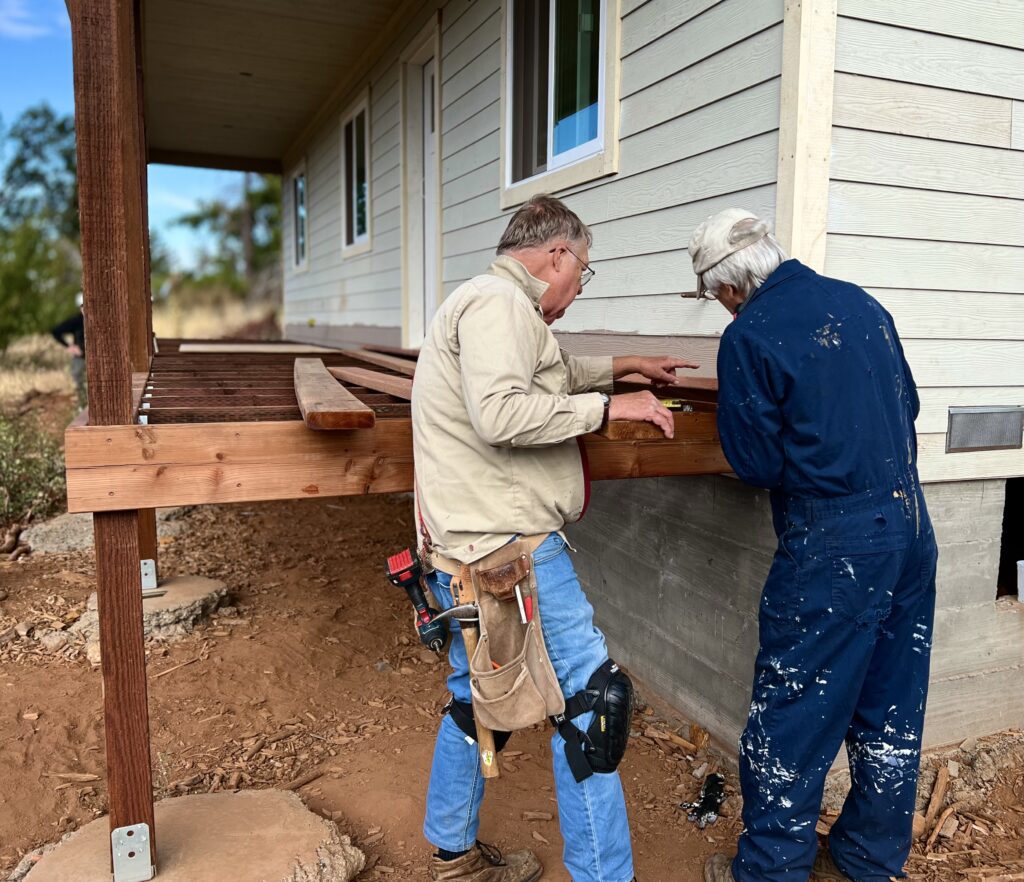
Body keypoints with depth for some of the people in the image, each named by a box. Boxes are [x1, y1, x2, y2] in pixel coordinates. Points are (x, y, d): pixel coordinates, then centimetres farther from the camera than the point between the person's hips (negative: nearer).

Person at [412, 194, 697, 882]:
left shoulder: (496, 306, 22)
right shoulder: (497, 301, -12)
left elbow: (552, 374, 39)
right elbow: (501, 413, -27)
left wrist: (626, 365, 39)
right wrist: (608, 406, -17)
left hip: (467, 549, 11)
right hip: (507, 548, -11)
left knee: (475, 698, 20)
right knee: (590, 697, -4)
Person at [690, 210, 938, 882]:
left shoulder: (749, 336, -13)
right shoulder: (861, 303, 8)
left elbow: (756, 464, -11)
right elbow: (909, 405, 17)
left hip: (833, 544, -8)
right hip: (912, 526, 8)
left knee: (793, 710, 6)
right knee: (891, 708, 17)